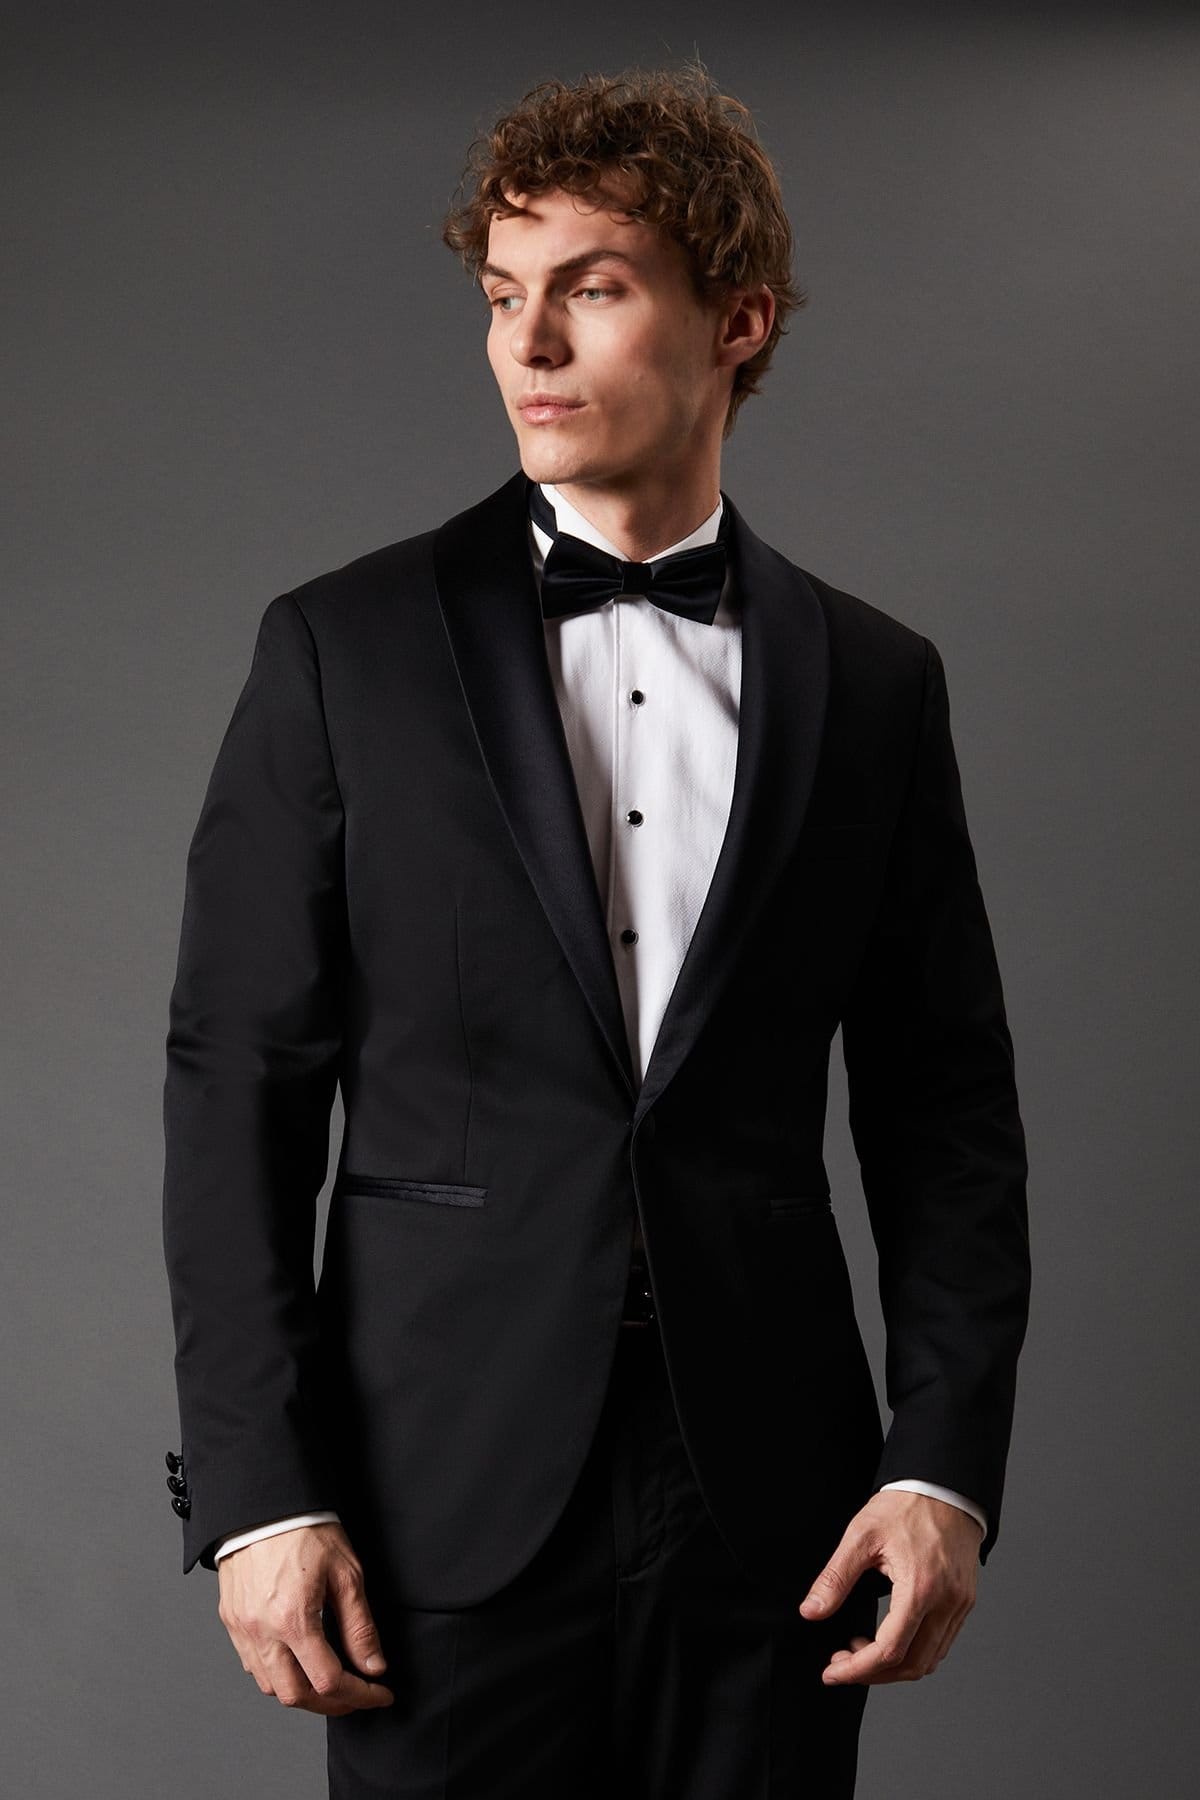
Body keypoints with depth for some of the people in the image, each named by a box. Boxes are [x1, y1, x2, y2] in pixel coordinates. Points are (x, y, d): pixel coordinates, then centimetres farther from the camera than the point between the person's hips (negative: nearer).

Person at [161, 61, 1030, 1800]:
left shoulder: (872, 680, 6)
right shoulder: (344, 648, 1)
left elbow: (947, 1109, 7)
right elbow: (238, 1086, -1)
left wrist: (948, 1462, -3)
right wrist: (253, 1490, -8)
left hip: (766, 1500, 2)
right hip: (452, 1504, -1)